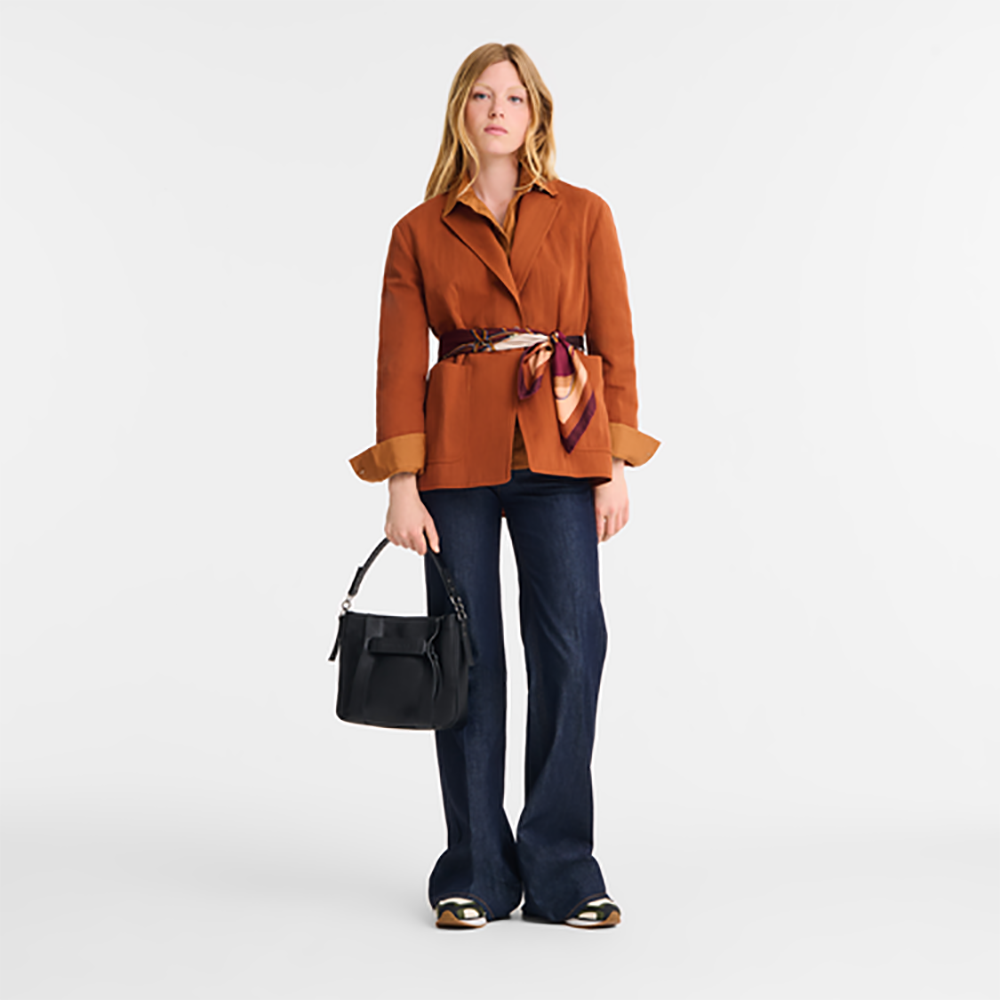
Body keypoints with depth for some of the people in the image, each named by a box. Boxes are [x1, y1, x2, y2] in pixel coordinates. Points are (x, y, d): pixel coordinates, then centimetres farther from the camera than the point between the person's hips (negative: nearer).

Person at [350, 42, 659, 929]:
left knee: (572, 649, -5)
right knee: (469, 656, 2)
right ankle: (476, 873, 15)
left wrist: (617, 467, -2)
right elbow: (400, 362, 3)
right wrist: (401, 485, -5)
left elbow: (616, 345, 5)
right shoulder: (419, 232, 7)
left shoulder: (583, 216, 7)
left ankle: (561, 871, 9)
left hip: (561, 453, 0)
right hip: (458, 451, 0)